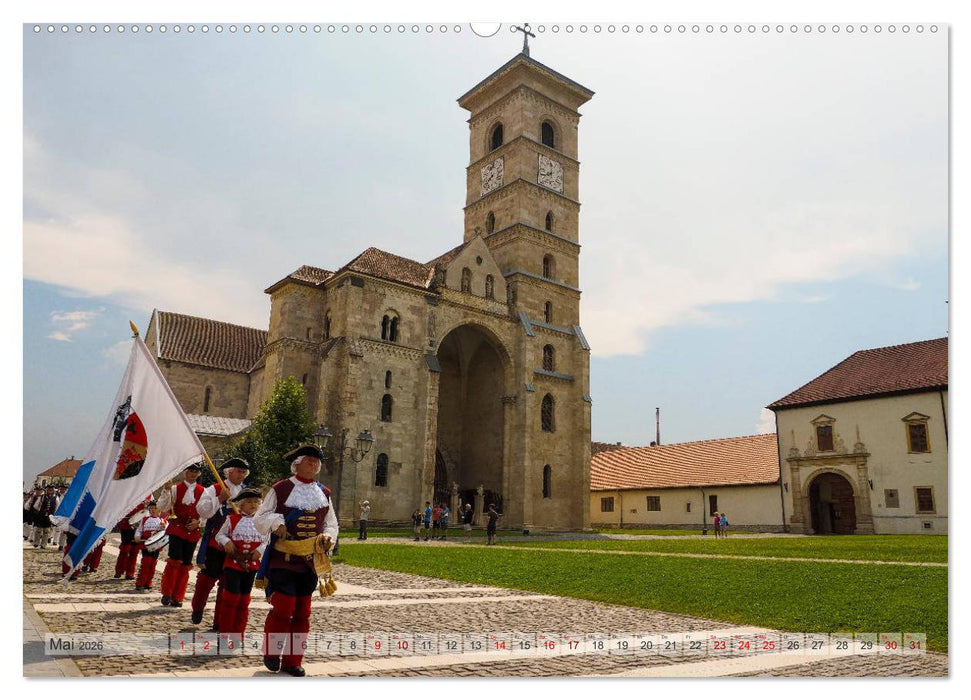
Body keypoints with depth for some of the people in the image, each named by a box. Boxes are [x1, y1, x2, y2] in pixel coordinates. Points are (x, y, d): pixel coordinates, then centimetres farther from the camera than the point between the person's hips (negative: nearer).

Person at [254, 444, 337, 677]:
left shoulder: (323, 493, 11)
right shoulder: (280, 489, -2)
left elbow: (331, 523, 16)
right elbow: (260, 518, 2)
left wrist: (328, 537, -4)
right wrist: (276, 523, -17)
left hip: (311, 560, 4)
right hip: (283, 559, -4)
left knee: (302, 612, 8)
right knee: (283, 608, -8)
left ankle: (292, 661, 21)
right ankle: (270, 653, 17)